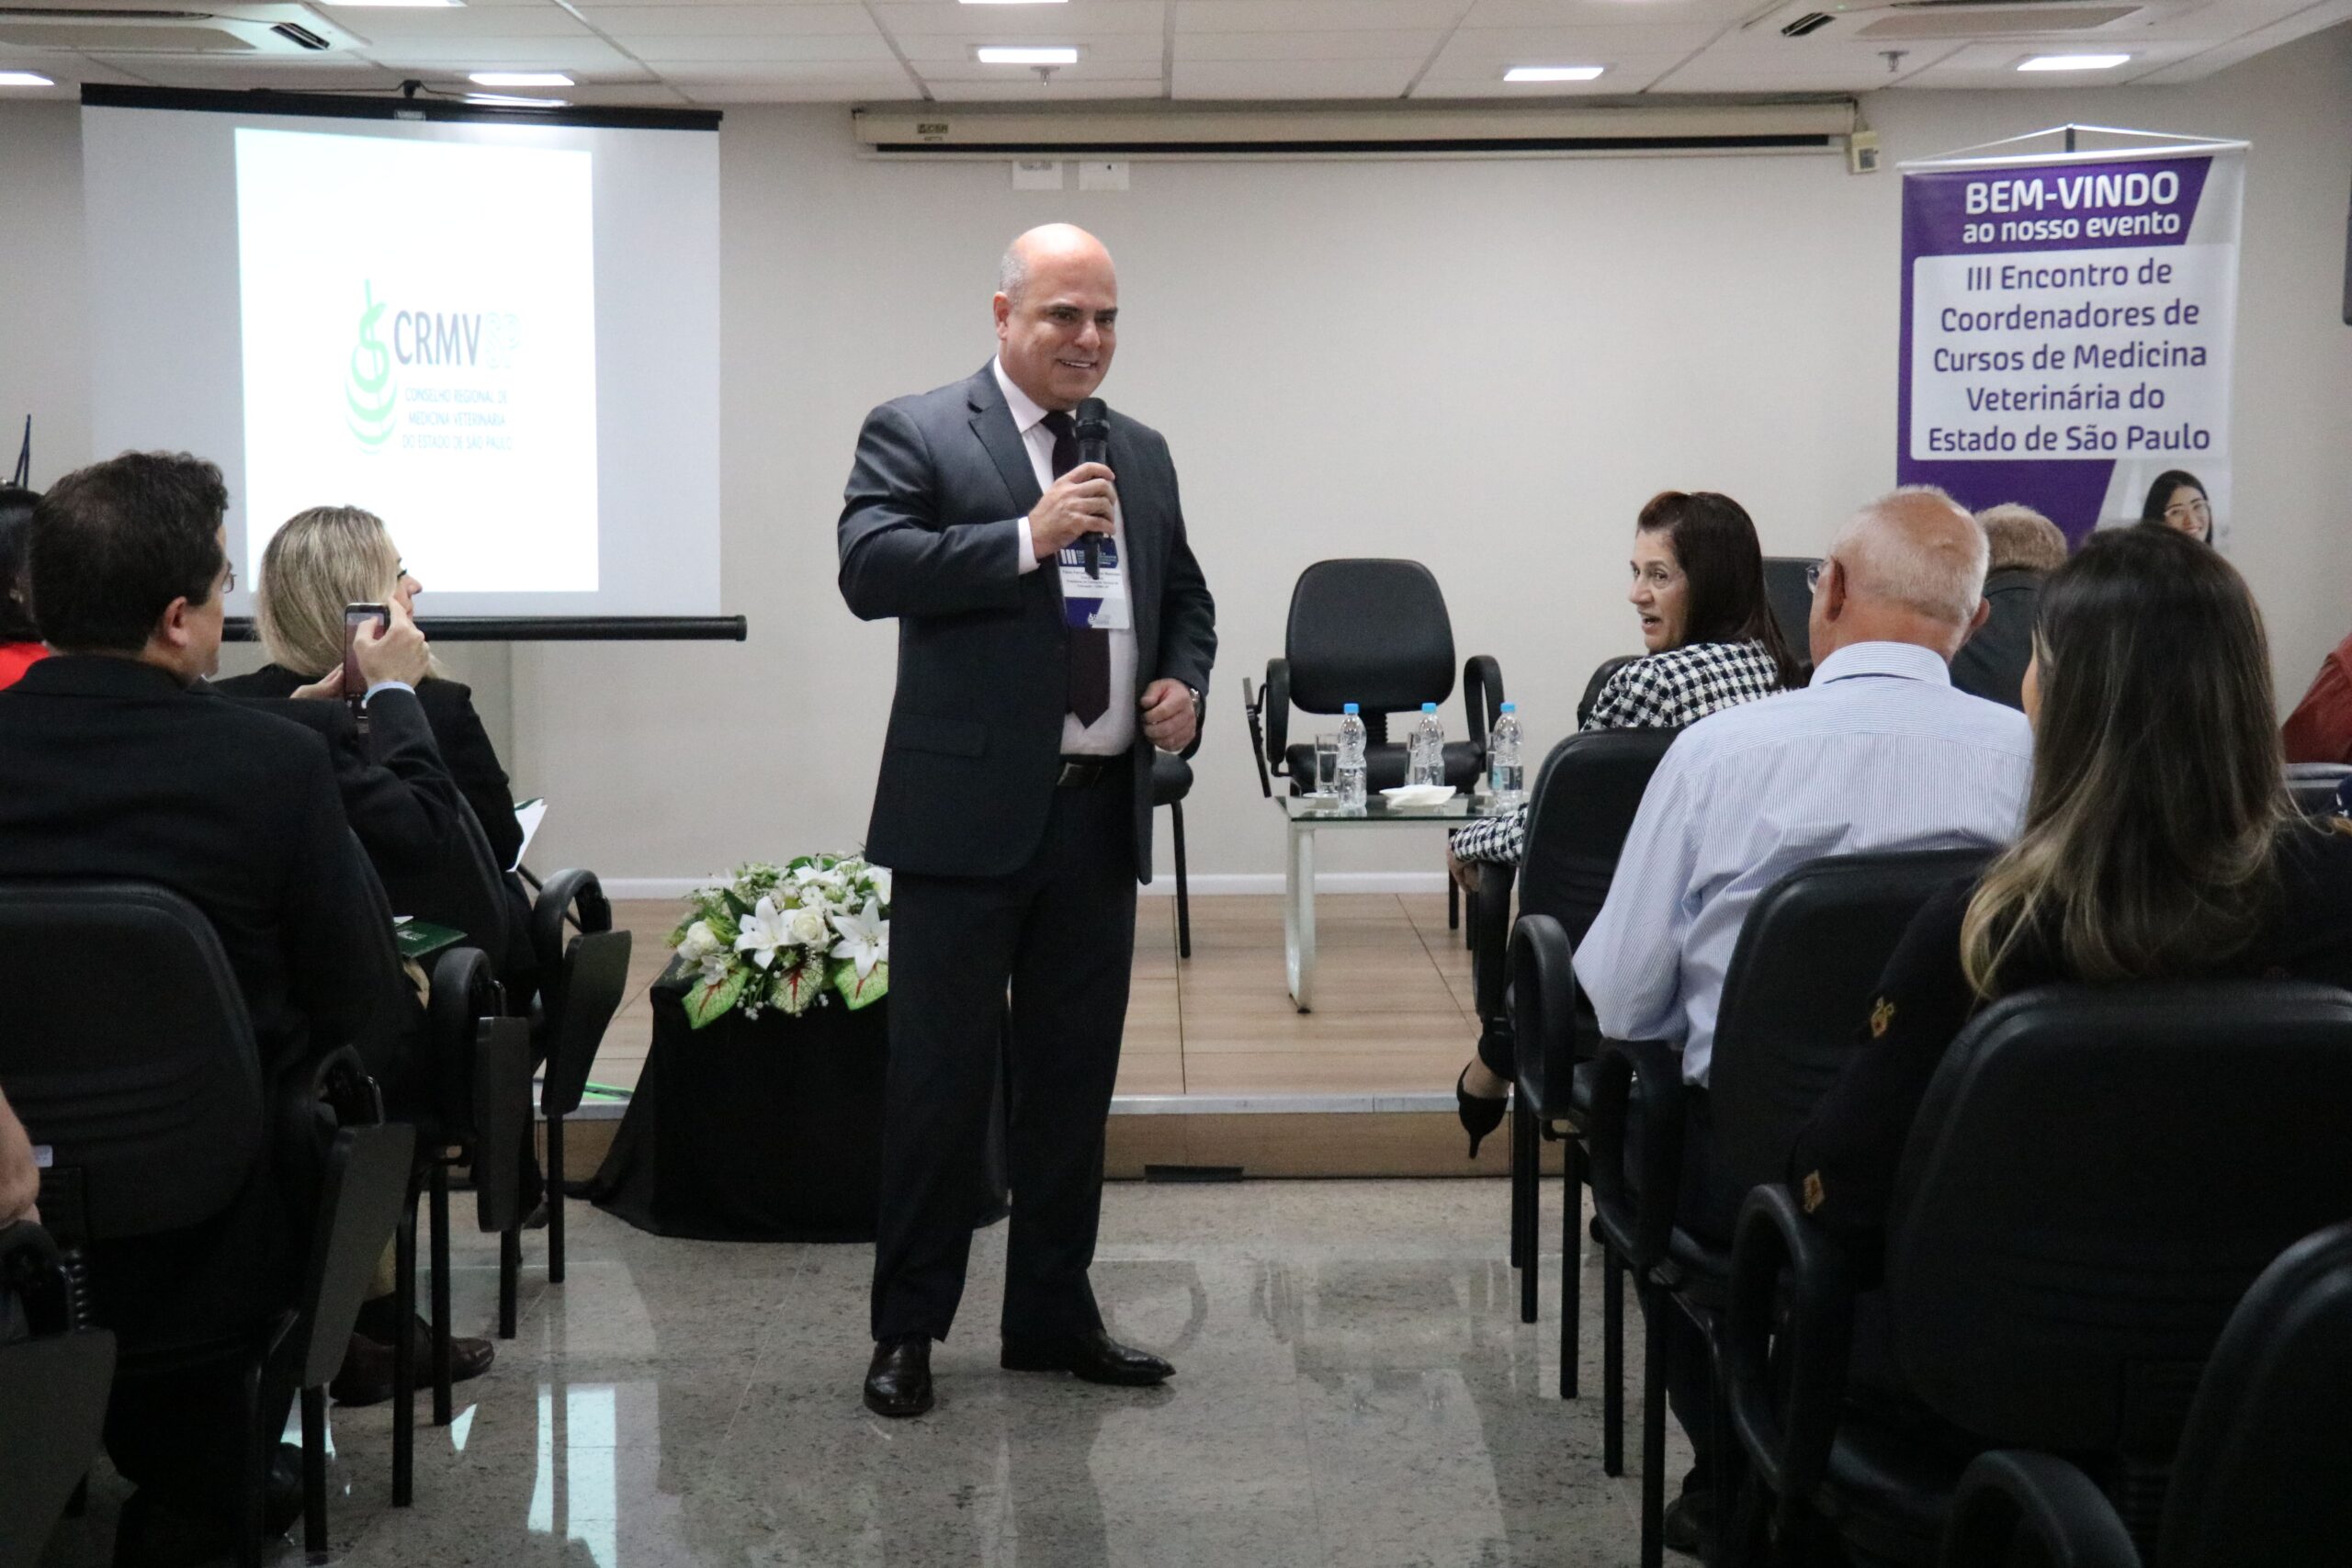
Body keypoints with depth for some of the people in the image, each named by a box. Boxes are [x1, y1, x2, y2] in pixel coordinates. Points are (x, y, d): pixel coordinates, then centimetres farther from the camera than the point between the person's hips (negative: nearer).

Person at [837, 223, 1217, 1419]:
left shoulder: (1141, 453, 15)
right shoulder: (914, 434, -3)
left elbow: (1185, 595, 24)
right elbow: (868, 569, -17)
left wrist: (1185, 682, 4)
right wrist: (1027, 538, -22)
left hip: (1101, 815, 6)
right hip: (967, 815, -5)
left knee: (1074, 1081, 12)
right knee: (940, 1080, 1)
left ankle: (1052, 1316, 25)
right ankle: (907, 1329, 14)